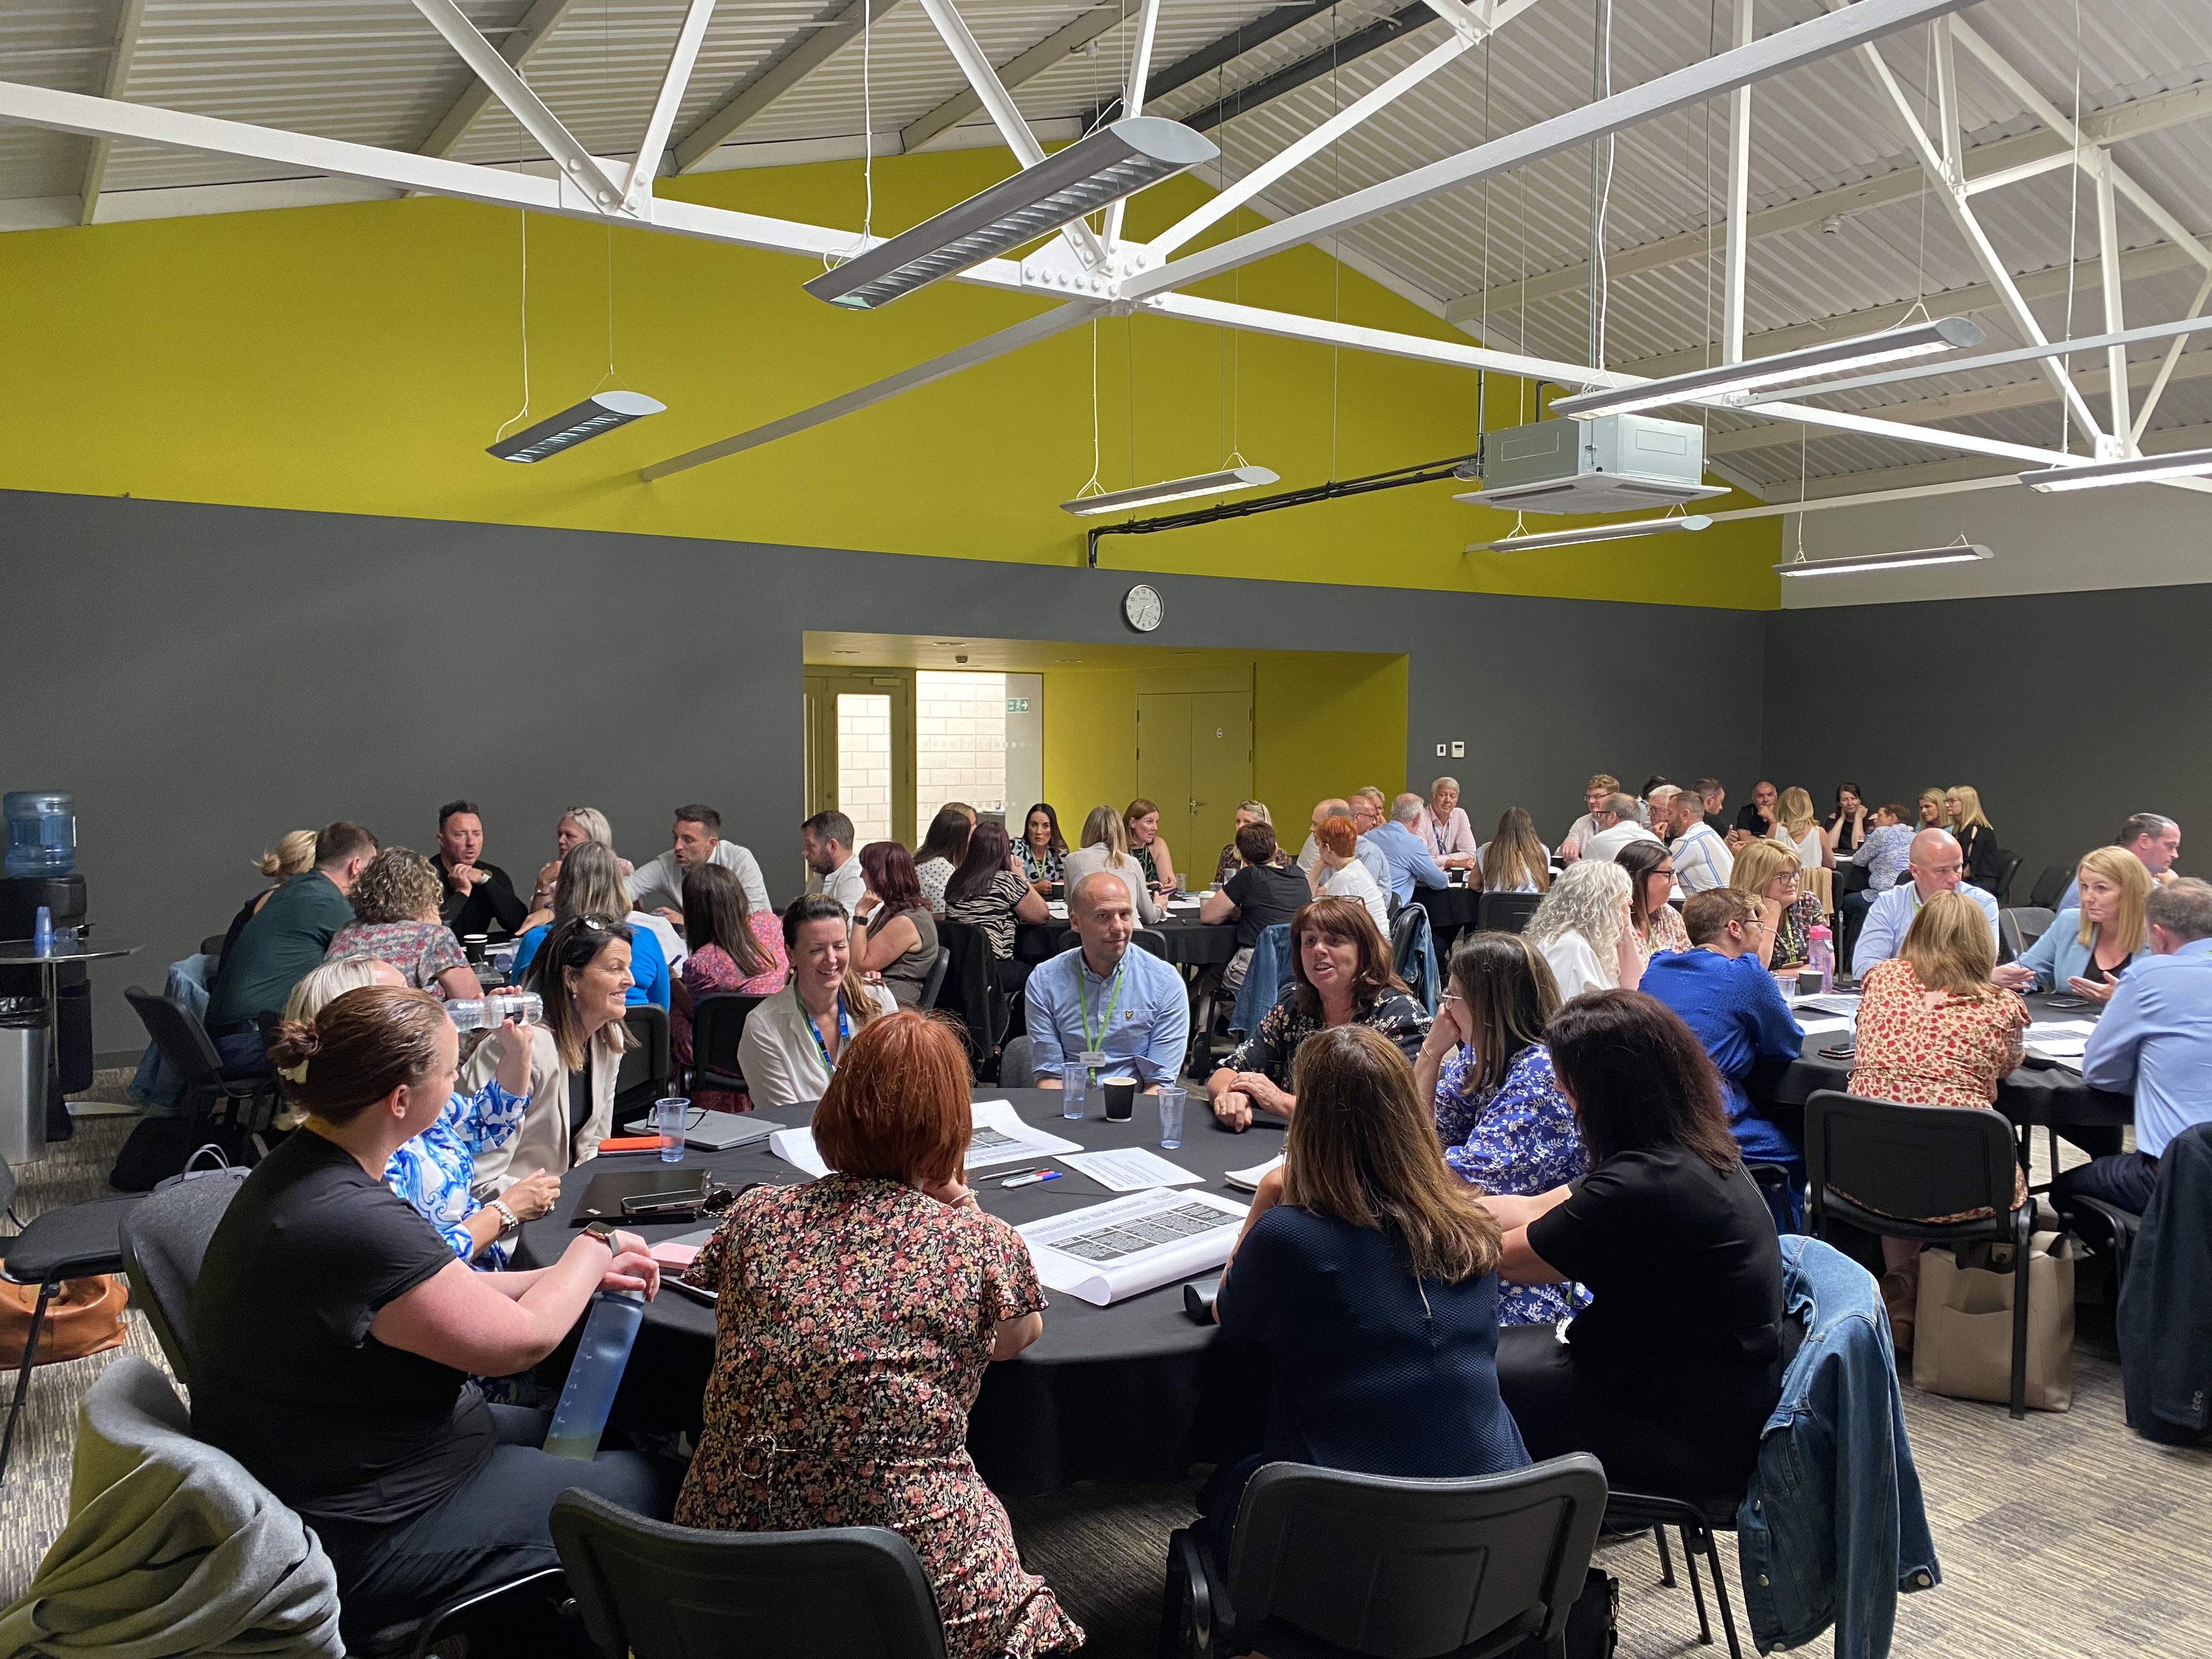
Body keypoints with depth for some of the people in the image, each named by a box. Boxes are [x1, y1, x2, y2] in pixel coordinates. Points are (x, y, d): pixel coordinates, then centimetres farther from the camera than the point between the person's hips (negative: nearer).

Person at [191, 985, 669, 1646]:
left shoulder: (304, 1165, -3)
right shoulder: (353, 1222, -34)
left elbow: (436, 1292, 9)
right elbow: (520, 1339, -22)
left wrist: (581, 1276, 4)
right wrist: (596, 1247, -4)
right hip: (359, 1538, -9)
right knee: (646, 1486, 2)